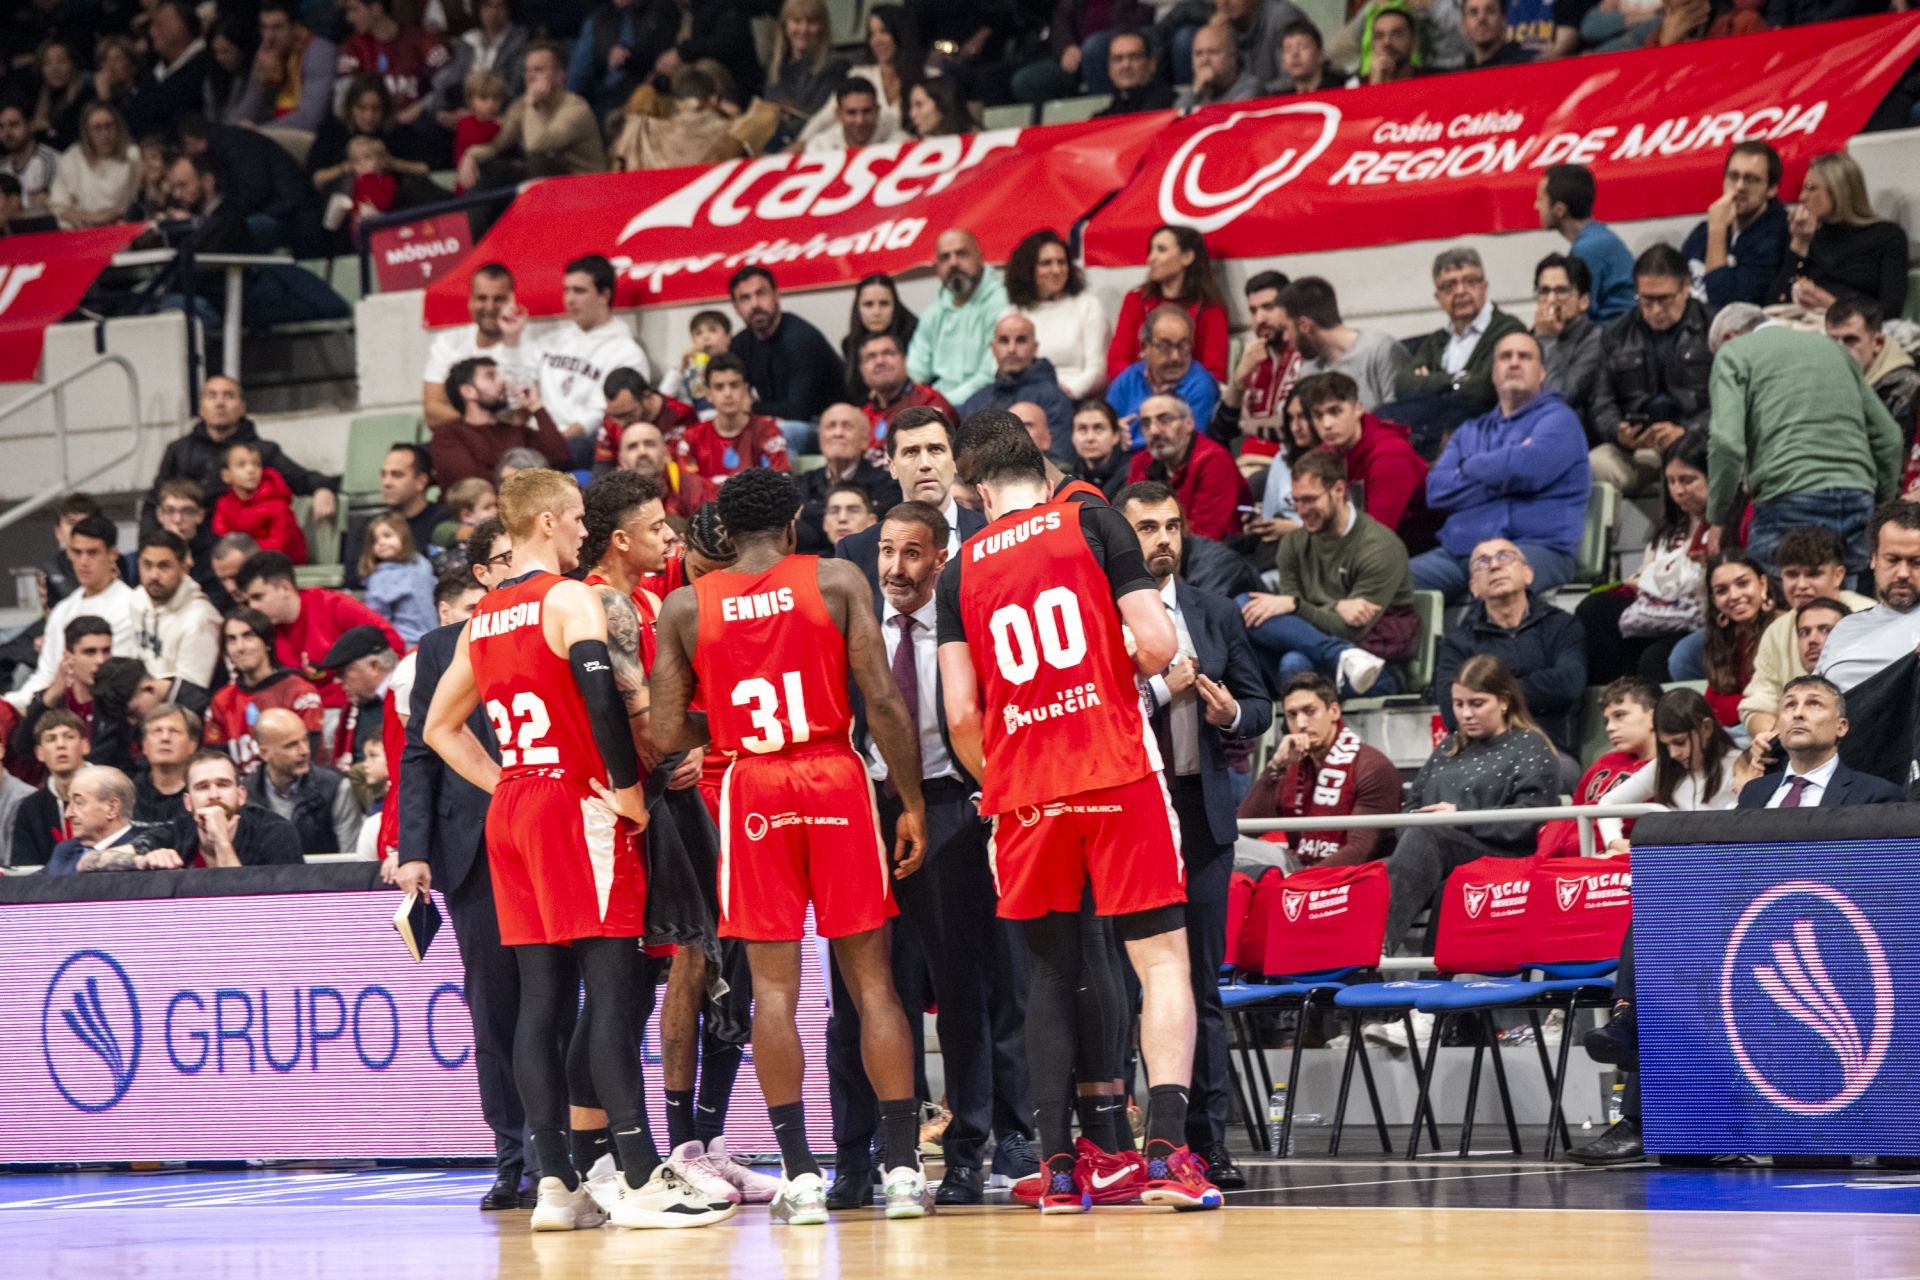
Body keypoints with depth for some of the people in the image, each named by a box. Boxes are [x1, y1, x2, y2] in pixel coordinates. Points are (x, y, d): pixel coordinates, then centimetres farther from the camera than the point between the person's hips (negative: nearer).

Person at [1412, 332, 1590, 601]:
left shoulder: (1557, 418, 8)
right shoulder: (1470, 432, 26)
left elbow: (1527, 467, -13)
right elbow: (1436, 490, 9)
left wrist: (1468, 468, 6)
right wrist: (1500, 479, -3)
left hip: (1535, 546, -6)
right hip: (1460, 547, 6)